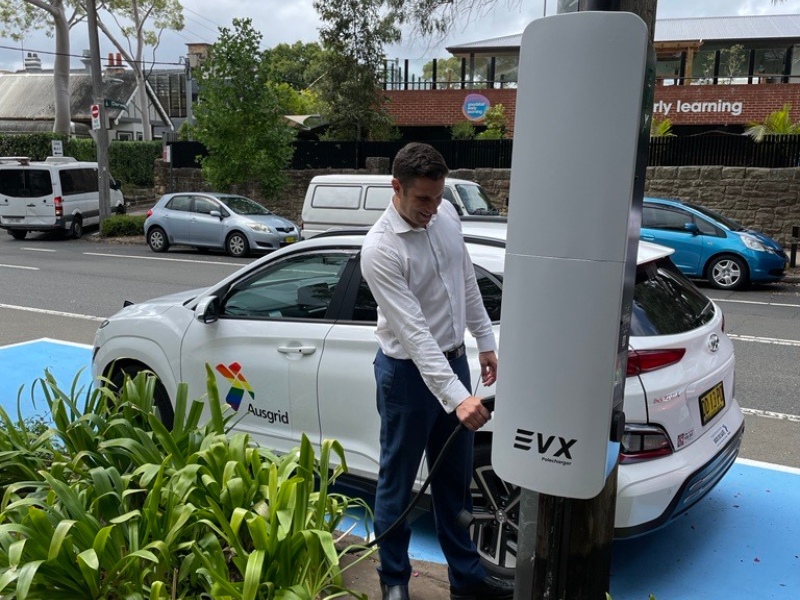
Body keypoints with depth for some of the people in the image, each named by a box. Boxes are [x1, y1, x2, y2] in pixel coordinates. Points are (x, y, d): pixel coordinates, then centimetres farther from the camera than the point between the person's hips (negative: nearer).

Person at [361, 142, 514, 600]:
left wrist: (486, 341, 13)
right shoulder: (381, 249, -24)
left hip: (453, 359, 7)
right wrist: (456, 396, -36)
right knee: (398, 481, 9)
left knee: (456, 479, 18)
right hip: (409, 372, -7)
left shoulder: (447, 215, -2)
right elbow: (413, 332, -30)